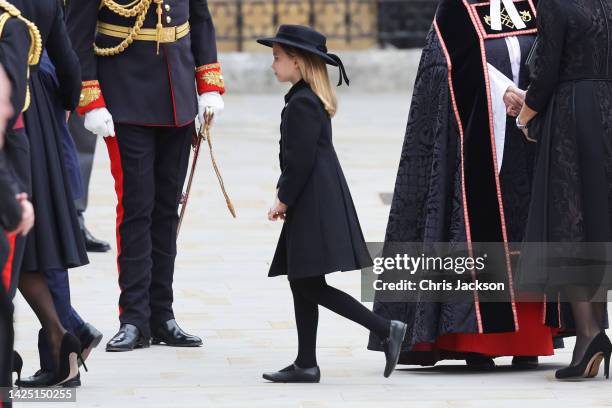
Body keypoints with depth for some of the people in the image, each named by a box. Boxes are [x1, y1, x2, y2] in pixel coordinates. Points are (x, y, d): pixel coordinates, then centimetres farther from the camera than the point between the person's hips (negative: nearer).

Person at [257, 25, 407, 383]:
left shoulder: (301, 104, -16)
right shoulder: (314, 99, 15)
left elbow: (301, 160, -19)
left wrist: (284, 199, -10)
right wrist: (286, 197, 16)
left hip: (314, 205, -10)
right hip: (317, 203, 10)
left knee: (311, 286, -9)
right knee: (303, 284, 11)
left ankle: (386, 329, -11)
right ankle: (306, 364, 13)